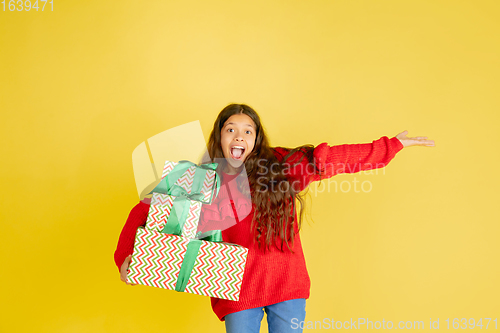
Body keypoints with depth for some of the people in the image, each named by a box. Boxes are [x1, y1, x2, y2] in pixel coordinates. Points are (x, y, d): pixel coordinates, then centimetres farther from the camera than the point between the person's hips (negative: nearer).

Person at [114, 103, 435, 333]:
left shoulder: (279, 166, -5)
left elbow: (329, 158, -8)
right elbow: (150, 209, -2)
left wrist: (393, 145, -10)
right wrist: (126, 255, -16)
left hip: (286, 285, 1)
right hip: (237, 293, 0)